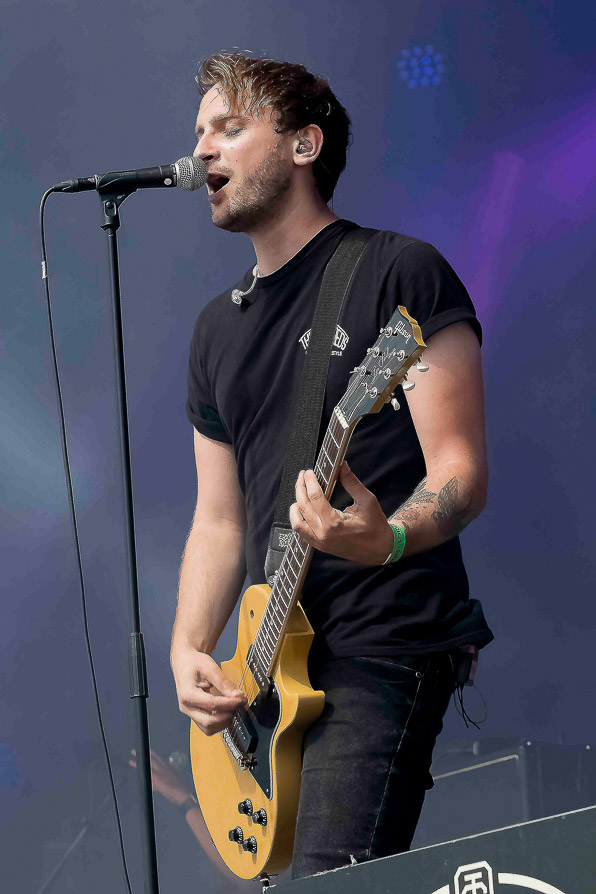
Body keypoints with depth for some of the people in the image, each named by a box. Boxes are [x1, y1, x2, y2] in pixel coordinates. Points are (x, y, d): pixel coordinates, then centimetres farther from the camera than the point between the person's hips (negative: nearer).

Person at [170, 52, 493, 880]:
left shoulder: (399, 273, -3)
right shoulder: (219, 328, 18)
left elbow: (461, 473, -10)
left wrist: (385, 538, -31)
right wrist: (189, 650, 3)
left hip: (383, 650, -7)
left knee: (329, 884, -22)